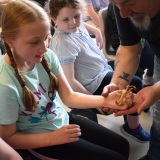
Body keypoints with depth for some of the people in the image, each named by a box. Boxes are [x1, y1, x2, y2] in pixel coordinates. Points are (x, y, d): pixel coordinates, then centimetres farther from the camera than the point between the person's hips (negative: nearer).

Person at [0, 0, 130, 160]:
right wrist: (54, 138, -21)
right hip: (43, 138, -5)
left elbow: (69, 96, -7)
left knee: (123, 145, 13)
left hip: (63, 120, 5)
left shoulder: (46, 56, -18)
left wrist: (104, 100, -22)